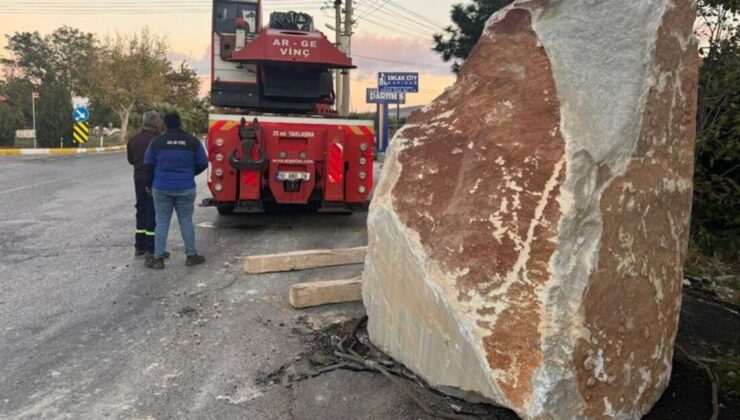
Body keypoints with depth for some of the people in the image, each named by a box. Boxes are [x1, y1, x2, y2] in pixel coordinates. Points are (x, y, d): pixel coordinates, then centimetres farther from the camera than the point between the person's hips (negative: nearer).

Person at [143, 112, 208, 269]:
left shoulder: (157, 141, 0)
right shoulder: (193, 141, -1)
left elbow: (148, 165, 4)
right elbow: (203, 164, 3)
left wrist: (149, 184, 18)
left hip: (161, 188, 0)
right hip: (185, 188, 0)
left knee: (162, 222, 6)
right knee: (186, 221, 9)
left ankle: (158, 258, 8)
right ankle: (191, 256, 15)